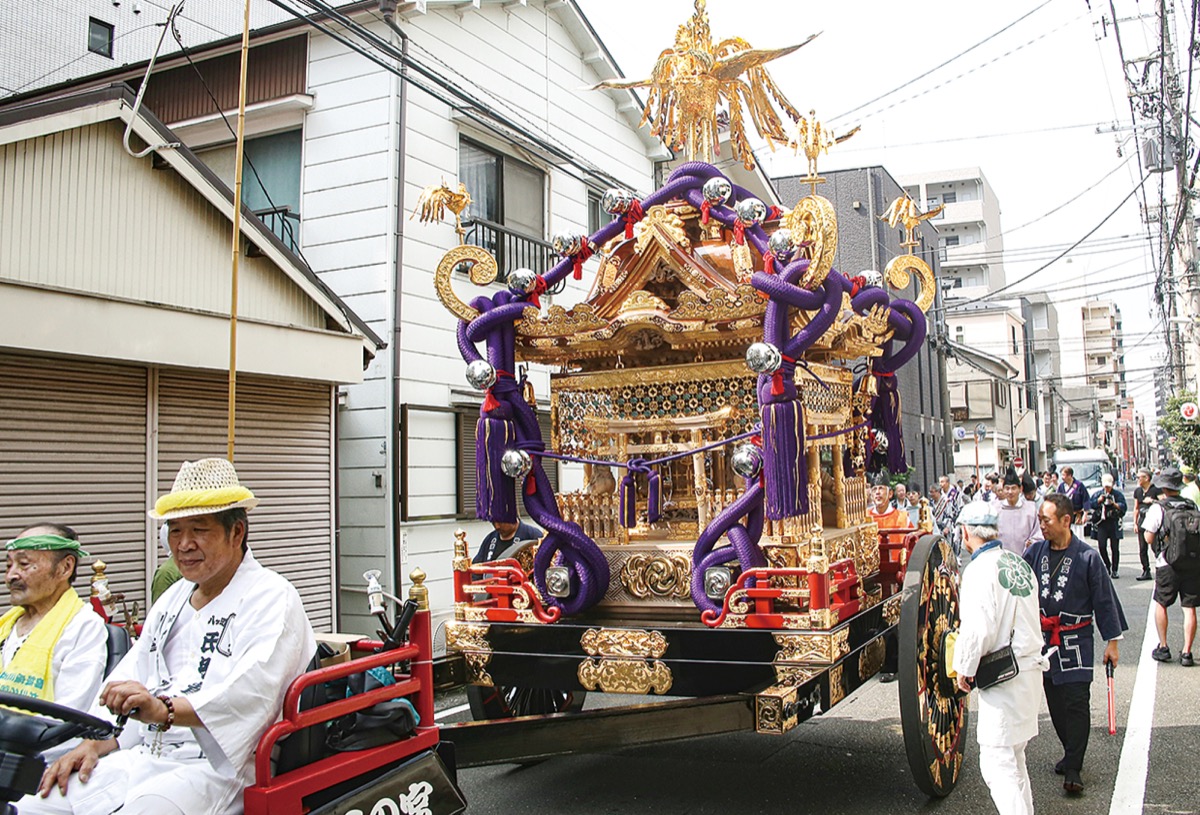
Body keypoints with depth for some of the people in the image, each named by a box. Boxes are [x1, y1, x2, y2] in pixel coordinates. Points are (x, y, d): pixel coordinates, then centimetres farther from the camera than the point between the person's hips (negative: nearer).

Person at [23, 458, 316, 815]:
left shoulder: (272, 599, -5)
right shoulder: (172, 598, 23)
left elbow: (251, 691, -21)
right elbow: (127, 681, 19)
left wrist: (165, 710, -33)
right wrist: (93, 743, 2)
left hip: (217, 767, -7)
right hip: (144, 757, 7)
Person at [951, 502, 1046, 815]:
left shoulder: (980, 569, -16)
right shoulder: (1018, 563, 10)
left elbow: (979, 628, -22)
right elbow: (1026, 616, 15)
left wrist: (964, 668, -9)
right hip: (1030, 665, 9)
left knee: (997, 760, -4)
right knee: (1013, 757, 21)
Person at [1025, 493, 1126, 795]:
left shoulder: (1087, 557, -9)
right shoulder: (1034, 552, 0)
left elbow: (1105, 600, -4)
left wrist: (1112, 640, -2)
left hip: (1076, 641, -4)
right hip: (1043, 637, 4)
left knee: (1076, 701, -5)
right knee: (1055, 701, 11)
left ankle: (1073, 769, 1)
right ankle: (1072, 753, 29)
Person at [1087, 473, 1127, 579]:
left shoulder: (1117, 494, 4)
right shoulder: (1098, 494, 10)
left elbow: (1123, 507, -4)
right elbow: (1091, 504, 3)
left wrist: (1114, 504, -19)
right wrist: (1099, 500, -12)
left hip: (1114, 523, -1)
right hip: (1101, 523, 1)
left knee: (1115, 547, 0)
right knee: (1101, 546, -7)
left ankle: (1114, 570, 8)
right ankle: (1107, 565, 17)